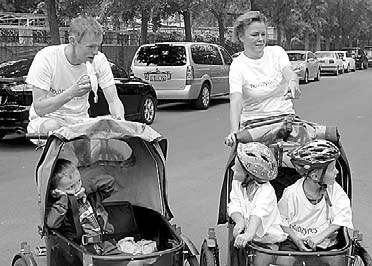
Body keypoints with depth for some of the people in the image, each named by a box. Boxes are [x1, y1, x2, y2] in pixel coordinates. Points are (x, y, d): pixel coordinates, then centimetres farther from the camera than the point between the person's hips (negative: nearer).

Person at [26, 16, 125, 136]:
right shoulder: (46, 58, -20)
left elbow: (114, 101, -6)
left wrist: (120, 120, -29)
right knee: (51, 127, -38)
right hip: (48, 118, -3)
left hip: (80, 121, 3)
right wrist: (71, 93, -36)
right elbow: (39, 109, -22)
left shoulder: (99, 60, -9)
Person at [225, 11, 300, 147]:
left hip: (285, 115, 3)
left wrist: (293, 82, -42)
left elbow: (289, 72, -15)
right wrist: (234, 131, -37)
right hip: (253, 121, -3)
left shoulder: (276, 52, 4)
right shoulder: (237, 66, -6)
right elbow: (235, 101, -19)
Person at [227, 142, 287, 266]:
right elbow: (234, 205, -13)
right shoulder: (237, 183, -4)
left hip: (269, 240, -5)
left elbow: (259, 214, -38)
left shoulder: (267, 191, -22)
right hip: (246, 238, 5)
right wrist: (240, 221, -35)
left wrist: (248, 235, -54)